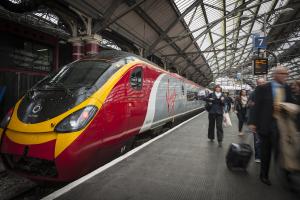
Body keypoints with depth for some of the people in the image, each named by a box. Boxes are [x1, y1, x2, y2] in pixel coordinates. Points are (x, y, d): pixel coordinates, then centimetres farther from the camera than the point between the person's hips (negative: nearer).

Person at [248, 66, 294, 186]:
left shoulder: (287, 89, 7)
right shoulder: (263, 88, -5)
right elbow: (257, 106, -6)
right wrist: (253, 123, -9)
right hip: (266, 124, -3)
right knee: (265, 152, 10)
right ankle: (264, 175, 28)